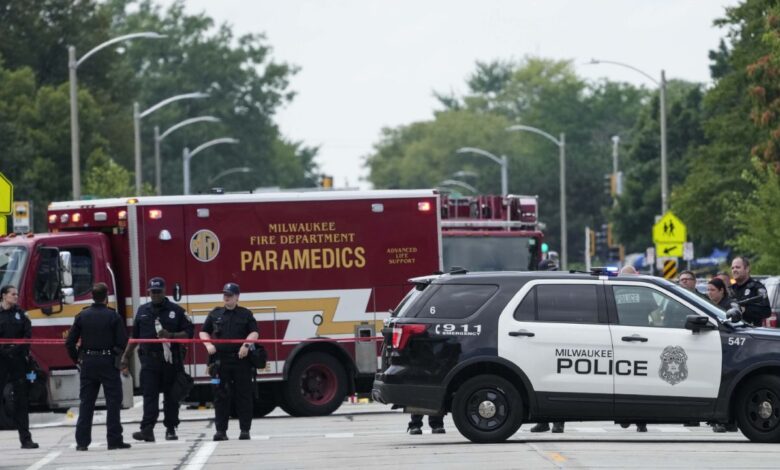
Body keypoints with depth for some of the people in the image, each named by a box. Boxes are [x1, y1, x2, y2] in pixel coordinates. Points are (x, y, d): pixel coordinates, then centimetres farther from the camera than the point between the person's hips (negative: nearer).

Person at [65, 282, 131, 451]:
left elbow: (70, 342, -1)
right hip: (108, 362, -3)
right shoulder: (114, 317, -7)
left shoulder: (82, 316, 1)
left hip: (87, 363, 3)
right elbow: (122, 342, -10)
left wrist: (77, 359, 12)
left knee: (86, 403, 8)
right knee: (113, 402, 3)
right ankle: (114, 440, 0)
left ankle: (82, 441, 6)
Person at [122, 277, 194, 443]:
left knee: (171, 396, 5)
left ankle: (171, 429, 13)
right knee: (149, 395, -9)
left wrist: (171, 336, -14)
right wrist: (126, 356, 15)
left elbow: (189, 332, 1)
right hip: (149, 359, 1)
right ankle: (147, 430, -18)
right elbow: (135, 336, 18)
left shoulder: (176, 311, 4)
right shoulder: (142, 311, 13)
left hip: (171, 360, -1)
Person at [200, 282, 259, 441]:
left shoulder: (246, 314, 8)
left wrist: (246, 345, -15)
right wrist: (208, 345, -1)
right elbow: (204, 332, 17)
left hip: (241, 359, -1)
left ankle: (245, 430, 5)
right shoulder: (215, 314, 13)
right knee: (221, 396, 0)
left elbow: (254, 332, 2)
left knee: (243, 396, 0)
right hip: (220, 361, 1)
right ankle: (221, 430, 3)